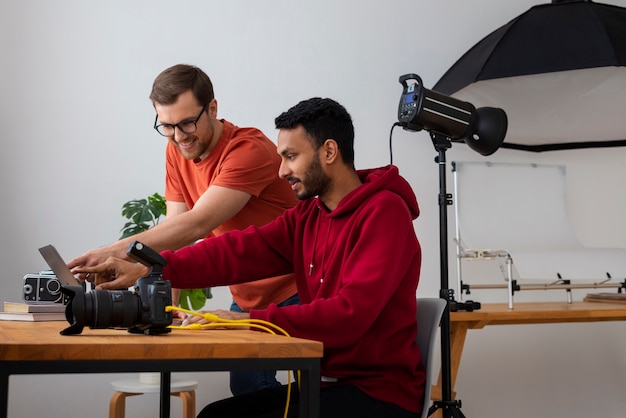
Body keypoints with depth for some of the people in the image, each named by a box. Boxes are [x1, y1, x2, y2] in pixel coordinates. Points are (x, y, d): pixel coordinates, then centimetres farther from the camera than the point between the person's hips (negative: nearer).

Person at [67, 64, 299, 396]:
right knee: (244, 390, 4)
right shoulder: (177, 150, 1)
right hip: (246, 299, 7)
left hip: (290, 296, -6)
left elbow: (195, 225, -32)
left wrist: (116, 252, -40)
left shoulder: (249, 150, -23)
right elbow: (176, 229, -3)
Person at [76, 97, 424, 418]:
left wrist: (252, 322, -28)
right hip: (326, 383, 8)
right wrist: (148, 270, -13)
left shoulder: (384, 212, -15)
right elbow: (240, 252, -2)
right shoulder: (308, 216, 10)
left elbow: (350, 312, -26)